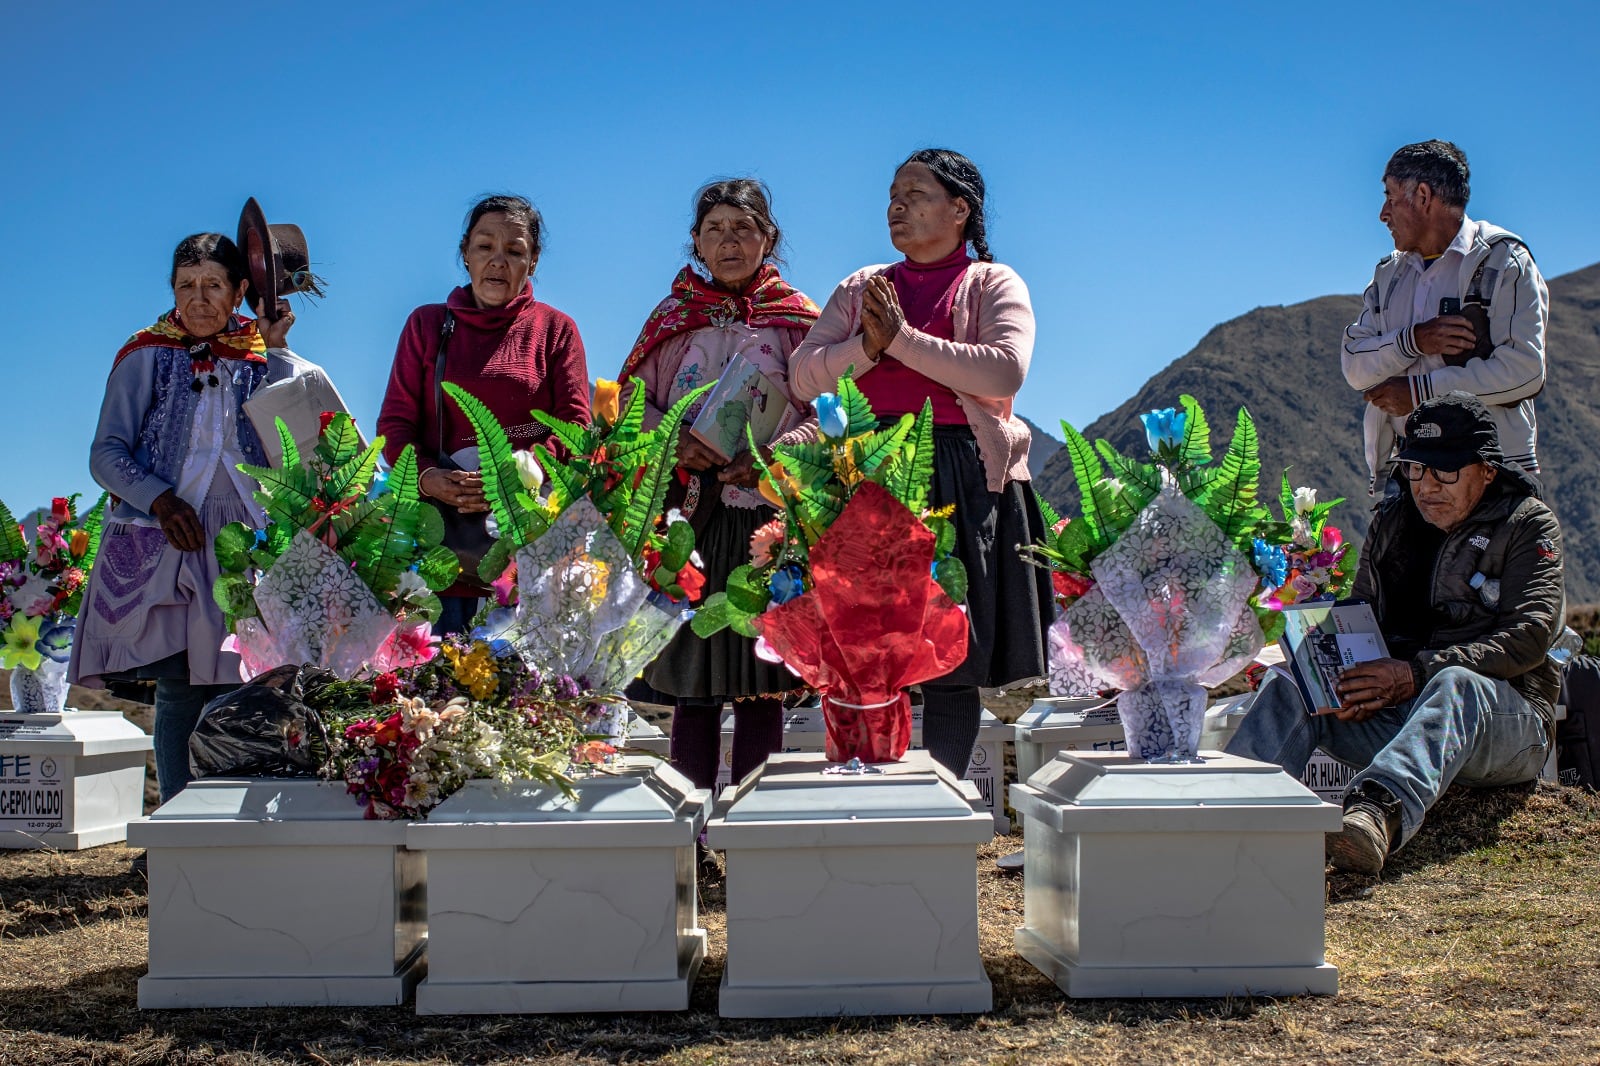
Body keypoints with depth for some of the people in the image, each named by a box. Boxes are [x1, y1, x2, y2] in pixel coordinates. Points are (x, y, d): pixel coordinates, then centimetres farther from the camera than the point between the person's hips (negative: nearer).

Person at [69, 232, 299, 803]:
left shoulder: (261, 359, 14)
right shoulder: (147, 357, 10)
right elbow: (107, 454, 4)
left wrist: (274, 348, -6)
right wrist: (161, 500, -12)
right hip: (164, 542, -1)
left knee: (234, 684, -6)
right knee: (179, 686, -7)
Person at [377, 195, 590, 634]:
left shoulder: (556, 329, 10)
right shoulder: (427, 324, 14)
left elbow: (574, 426, 2)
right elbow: (394, 422, 9)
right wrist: (428, 477, -11)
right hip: (443, 528, 1)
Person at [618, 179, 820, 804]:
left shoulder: (798, 319, 7)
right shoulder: (672, 319, 12)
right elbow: (633, 405, 12)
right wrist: (673, 442, -9)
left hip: (769, 512, -1)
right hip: (691, 514, 1)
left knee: (761, 681, -1)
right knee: (693, 680, 1)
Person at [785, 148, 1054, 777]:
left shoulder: (993, 284, 7)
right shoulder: (862, 288, 18)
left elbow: (1006, 372, -12)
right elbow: (803, 376, 9)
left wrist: (903, 338, -10)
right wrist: (867, 347, -9)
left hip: (963, 483, -3)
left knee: (953, 662, -2)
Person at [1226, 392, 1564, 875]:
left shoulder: (1528, 524, 1)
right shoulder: (1392, 521, 16)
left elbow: (1529, 635, -12)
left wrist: (1418, 673, -24)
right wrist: (1352, 681, -11)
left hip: (1507, 716, -4)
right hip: (1393, 713, 5)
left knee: (1456, 685, -40)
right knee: (1289, 685, -19)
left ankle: (1379, 813, -68)